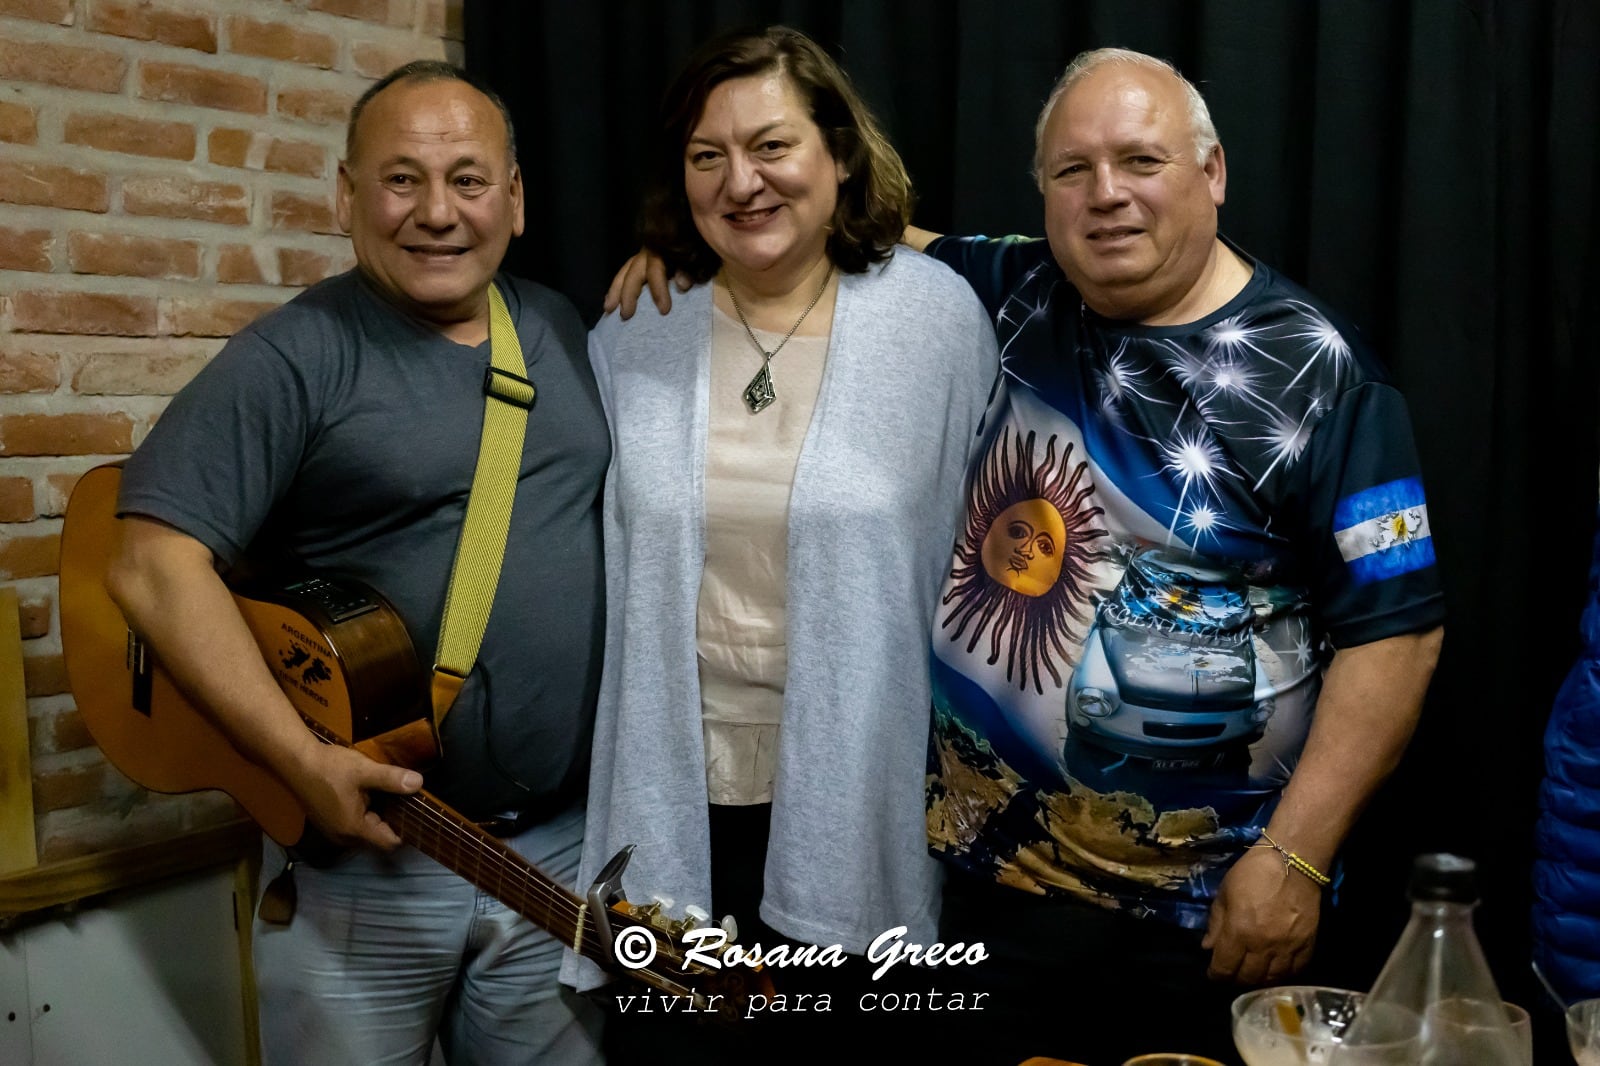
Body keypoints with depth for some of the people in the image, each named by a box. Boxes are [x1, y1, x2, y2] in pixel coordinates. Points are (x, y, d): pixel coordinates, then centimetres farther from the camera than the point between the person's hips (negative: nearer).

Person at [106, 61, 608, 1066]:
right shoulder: (296, 358, -11)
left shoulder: (562, 329, 8)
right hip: (365, 857, -5)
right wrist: (306, 763, -23)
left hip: (567, 845, 5)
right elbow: (157, 564, -16)